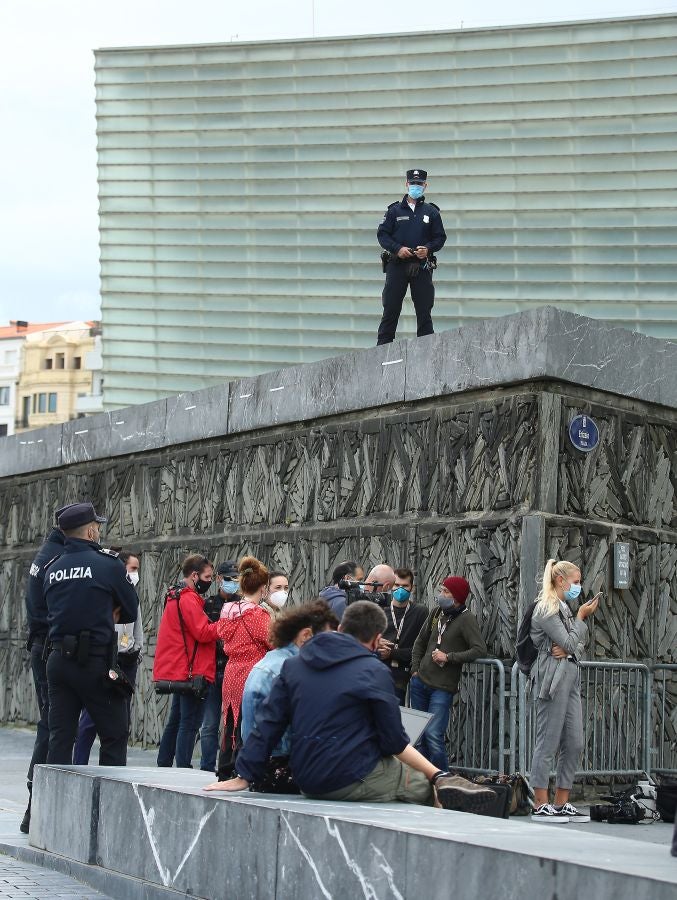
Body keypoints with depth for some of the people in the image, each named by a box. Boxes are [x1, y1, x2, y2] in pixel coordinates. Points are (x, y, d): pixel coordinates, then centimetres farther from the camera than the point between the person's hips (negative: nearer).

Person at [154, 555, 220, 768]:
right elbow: (203, 633, -19)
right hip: (191, 671, -10)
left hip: (178, 669, 10)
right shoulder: (189, 599, -14)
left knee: (176, 721, 16)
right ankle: (183, 769, -10)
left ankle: (163, 766, 20)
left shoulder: (175, 596, 18)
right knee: (189, 724, -8)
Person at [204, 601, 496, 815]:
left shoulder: (294, 664, 8)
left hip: (307, 782, 6)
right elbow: (393, 741, -5)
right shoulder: (374, 671, -8)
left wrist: (244, 776, 10)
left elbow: (268, 723, 6)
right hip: (353, 780, -6)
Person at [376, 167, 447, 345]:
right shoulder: (395, 210, 7)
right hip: (397, 265, -1)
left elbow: (440, 237, 9)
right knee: (390, 310, 0)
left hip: (422, 267, 1)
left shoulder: (431, 212, 9)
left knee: (424, 310, 2)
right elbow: (382, 234, 4)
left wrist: (428, 249, -11)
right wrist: (397, 249, -12)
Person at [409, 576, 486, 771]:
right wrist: (415, 669, 11)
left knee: (433, 735, -15)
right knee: (419, 735, 11)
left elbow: (480, 649, -18)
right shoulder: (436, 612, 8)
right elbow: (421, 641, 20)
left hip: (442, 688, -7)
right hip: (420, 682, 7)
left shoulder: (466, 619, -10)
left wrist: (449, 657, -18)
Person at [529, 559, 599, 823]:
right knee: (548, 743, -7)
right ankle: (541, 806, -3)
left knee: (574, 744, 7)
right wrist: (582, 617, -3)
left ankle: (562, 804, 12)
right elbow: (569, 643, -14)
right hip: (552, 679, -9)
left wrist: (569, 650, -7)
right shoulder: (546, 609, -8)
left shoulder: (564, 608, 21)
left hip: (570, 678, 9)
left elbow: (579, 644, 15)